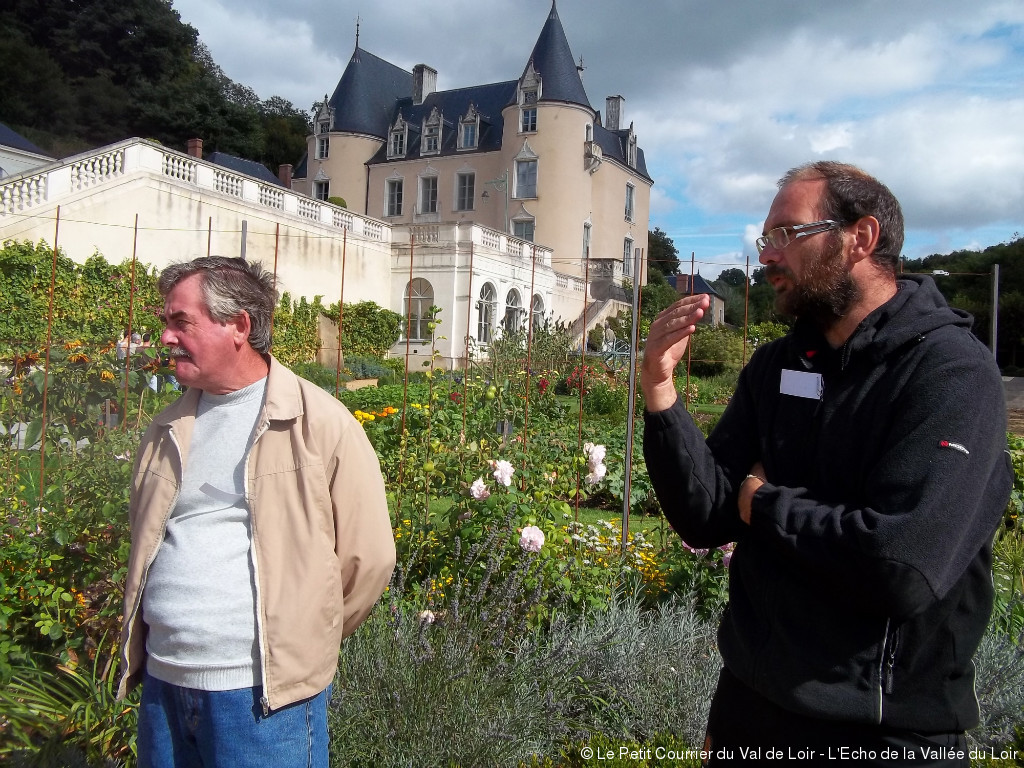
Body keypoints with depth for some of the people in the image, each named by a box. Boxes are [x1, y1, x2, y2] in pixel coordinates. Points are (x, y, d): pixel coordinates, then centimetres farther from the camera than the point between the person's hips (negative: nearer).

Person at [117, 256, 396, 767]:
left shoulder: (321, 425, -11)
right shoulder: (168, 429, 8)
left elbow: (369, 559, -7)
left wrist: (301, 641, 3)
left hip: (265, 695, -5)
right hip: (161, 683, 6)